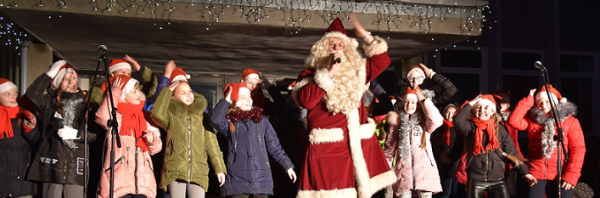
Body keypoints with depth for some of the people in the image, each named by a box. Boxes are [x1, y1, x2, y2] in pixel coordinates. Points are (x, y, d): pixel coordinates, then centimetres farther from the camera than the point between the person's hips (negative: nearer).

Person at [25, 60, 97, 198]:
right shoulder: (51, 103, 11)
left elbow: (95, 134, 6)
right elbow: (32, 94, -9)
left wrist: (77, 134, -9)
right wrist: (50, 74, -3)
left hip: (76, 166, 0)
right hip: (52, 166, 0)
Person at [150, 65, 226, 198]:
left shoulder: (201, 117, 14)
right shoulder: (171, 117, 7)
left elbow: (211, 143, 14)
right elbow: (157, 113, -16)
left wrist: (219, 168, 9)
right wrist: (167, 91, -5)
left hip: (198, 172, 2)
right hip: (175, 172, -2)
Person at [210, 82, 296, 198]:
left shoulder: (261, 120, 12)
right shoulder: (230, 122, 7)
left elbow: (274, 147, 13)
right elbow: (215, 120, -16)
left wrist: (288, 166, 9)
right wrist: (226, 101, -7)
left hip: (261, 177, 2)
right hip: (237, 179, -1)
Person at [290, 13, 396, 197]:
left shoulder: (356, 72, 17)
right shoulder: (311, 74, 4)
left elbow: (382, 60, 17)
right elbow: (305, 101, -13)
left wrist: (365, 35, 9)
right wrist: (330, 73, -13)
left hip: (356, 147, 5)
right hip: (326, 147, -4)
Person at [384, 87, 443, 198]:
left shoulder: (424, 122, 8)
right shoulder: (398, 121, 12)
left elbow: (437, 121, -15)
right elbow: (390, 147, 12)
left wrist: (423, 100, -7)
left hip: (424, 168, -1)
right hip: (404, 171, 1)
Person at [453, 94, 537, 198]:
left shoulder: (499, 129, 6)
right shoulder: (471, 127, 2)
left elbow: (512, 152, 6)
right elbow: (458, 122, -20)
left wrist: (524, 172, -1)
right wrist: (469, 104, -11)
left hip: (497, 179, 1)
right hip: (476, 179, -1)